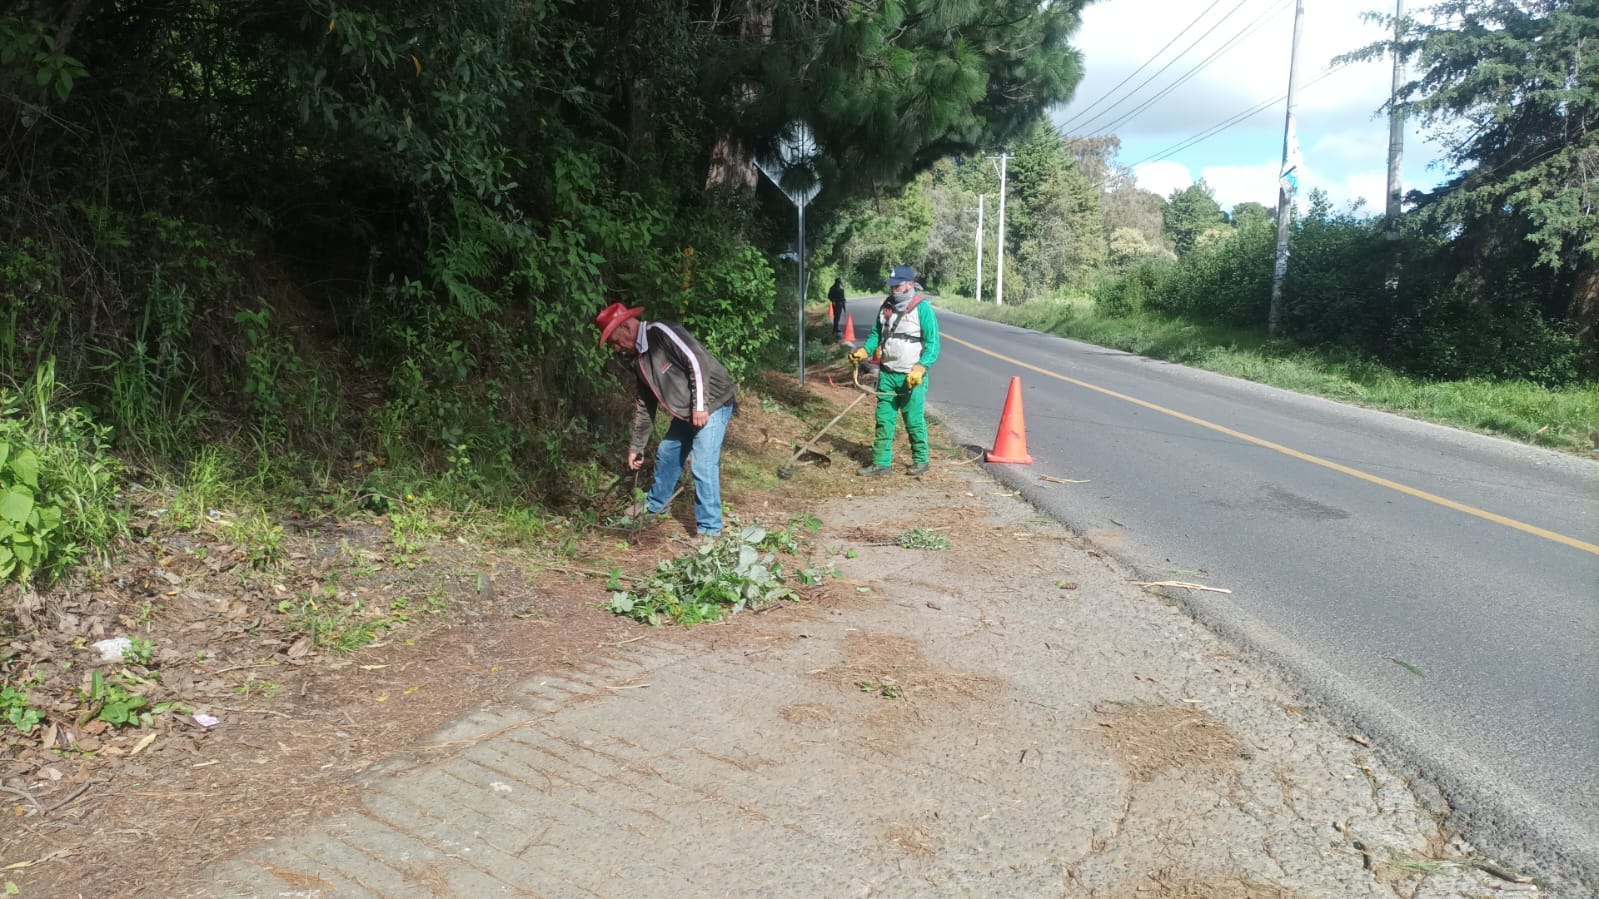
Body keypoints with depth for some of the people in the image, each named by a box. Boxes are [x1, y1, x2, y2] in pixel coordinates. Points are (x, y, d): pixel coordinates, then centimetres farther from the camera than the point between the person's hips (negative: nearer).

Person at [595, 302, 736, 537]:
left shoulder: (661, 333, -19)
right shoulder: (640, 359, 10)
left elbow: (698, 361, -26)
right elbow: (644, 406, 17)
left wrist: (700, 405, -25)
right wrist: (636, 448, 20)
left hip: (713, 404, -10)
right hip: (686, 412, 10)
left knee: (703, 465, -14)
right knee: (666, 452, 21)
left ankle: (709, 529, -4)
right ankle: (655, 504, 43)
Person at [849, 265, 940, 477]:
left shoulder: (922, 308, -10)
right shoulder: (886, 306, 9)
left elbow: (933, 343, -12)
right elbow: (876, 334, 20)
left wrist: (920, 368, -23)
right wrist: (864, 351, 2)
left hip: (911, 376, -6)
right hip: (887, 373, 6)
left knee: (914, 420, 2)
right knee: (884, 419, 6)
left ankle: (920, 461, 19)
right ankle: (881, 462, 11)